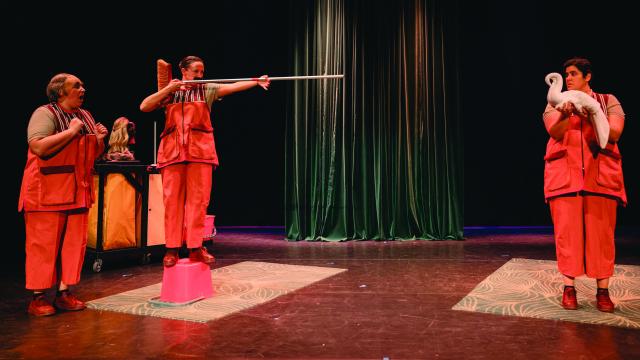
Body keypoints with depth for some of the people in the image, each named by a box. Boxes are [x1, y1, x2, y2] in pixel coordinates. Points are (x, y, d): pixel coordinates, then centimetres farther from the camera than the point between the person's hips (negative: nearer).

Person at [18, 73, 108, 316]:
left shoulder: (85, 116, 16)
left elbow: (93, 155, 23)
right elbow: (39, 147, -23)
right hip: (47, 192, -7)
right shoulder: (45, 114, -7)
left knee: (74, 243, 7)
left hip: (77, 191, 7)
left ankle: (64, 293, 17)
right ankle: (38, 297, 8)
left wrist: (99, 139, 3)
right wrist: (71, 131, -17)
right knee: (44, 244, -2)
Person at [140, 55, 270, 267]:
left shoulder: (207, 90, 10)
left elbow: (233, 86, -5)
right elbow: (144, 107, 5)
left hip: (200, 150, -1)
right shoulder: (168, 92, 14)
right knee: (172, 199, 0)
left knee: (198, 199, -3)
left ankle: (195, 247, 3)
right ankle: (172, 248, 6)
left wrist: (257, 82, -20)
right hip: (172, 150, 1)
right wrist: (168, 89, -2)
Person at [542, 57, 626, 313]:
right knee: (567, 232, -3)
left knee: (601, 233, -1)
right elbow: (554, 132, -8)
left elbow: (614, 134, -4)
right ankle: (569, 288, 4)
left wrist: (591, 118, -18)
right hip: (564, 175, 0)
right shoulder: (556, 103, 11)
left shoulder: (608, 101, 11)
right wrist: (566, 116, -28)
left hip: (600, 176, 0)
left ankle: (603, 291, 7)